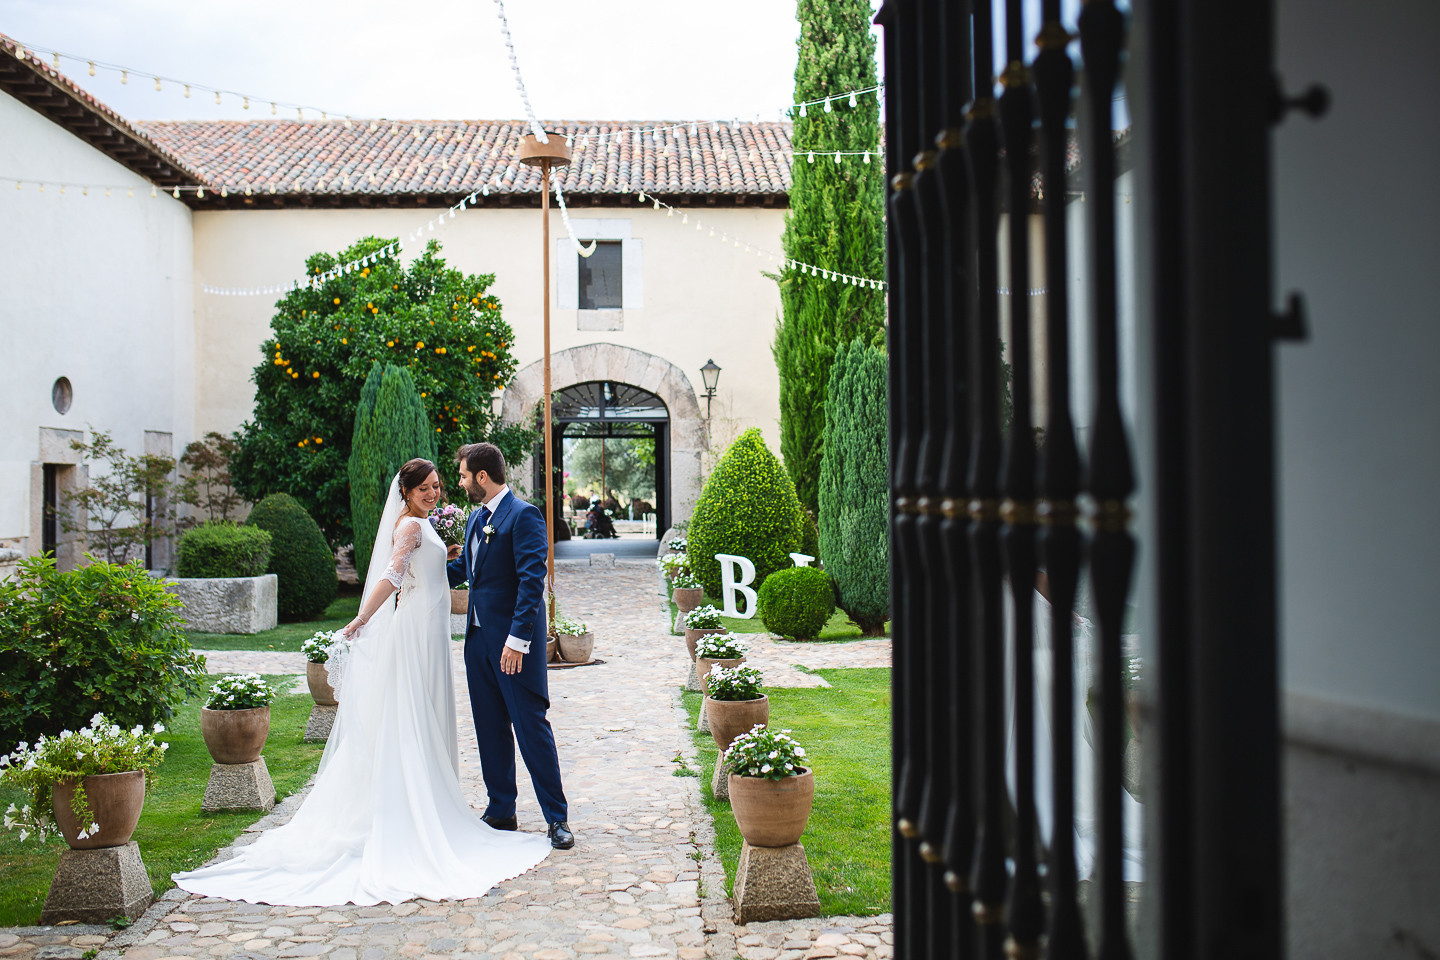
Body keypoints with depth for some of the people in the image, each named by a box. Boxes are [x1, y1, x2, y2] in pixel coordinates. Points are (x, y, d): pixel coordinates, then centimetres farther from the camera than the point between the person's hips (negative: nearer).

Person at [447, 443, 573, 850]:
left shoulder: (523, 515, -12)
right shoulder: (476, 518, 14)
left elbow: (532, 580, -19)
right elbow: (460, 569, 25)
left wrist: (518, 638, -24)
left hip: (514, 640, -8)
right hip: (479, 638, 8)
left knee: (531, 726, -4)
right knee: (490, 728, 12)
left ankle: (557, 818, 3)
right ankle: (500, 812, 23)